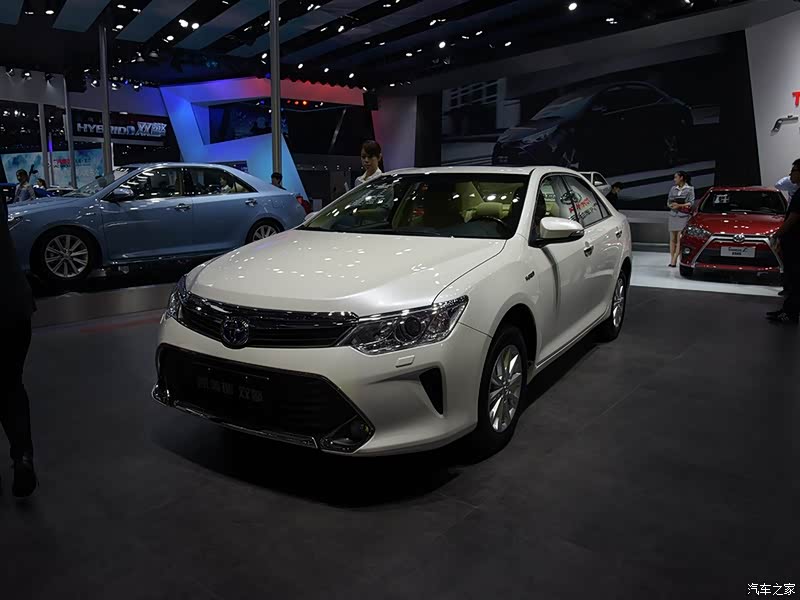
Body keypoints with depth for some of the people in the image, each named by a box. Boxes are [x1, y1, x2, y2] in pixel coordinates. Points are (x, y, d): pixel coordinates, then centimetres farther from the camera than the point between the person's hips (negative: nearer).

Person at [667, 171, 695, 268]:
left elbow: (691, 203, -3)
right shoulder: (673, 189, 14)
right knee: (672, 238, 2)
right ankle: (672, 259, 4)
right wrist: (671, 205, -8)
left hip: (683, 216, -4)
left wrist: (679, 205, -14)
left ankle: (674, 260, -11)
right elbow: (668, 202, 14)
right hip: (673, 215, 4)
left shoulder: (689, 189, 2)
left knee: (679, 239, -9)